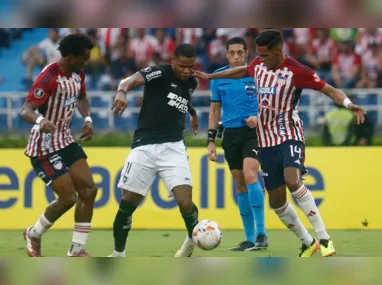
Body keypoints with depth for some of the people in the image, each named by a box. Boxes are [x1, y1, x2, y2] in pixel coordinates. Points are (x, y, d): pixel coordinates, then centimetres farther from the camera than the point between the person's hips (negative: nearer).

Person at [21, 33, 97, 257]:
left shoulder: (78, 73, 2)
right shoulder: (49, 78, -25)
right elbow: (26, 110, -32)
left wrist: (88, 118, 5)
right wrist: (40, 120, -54)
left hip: (66, 141, 9)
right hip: (45, 146, -9)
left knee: (89, 190, 1)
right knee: (68, 198, -10)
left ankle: (77, 250, 9)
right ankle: (34, 235, 17)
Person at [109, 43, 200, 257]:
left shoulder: (191, 83, 9)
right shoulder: (159, 73, -9)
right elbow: (132, 80, -31)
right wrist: (122, 92, -51)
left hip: (173, 147, 3)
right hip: (145, 146, -3)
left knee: (185, 201, -14)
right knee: (128, 202, -1)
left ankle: (193, 238, 17)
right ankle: (118, 254, 18)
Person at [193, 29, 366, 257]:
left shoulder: (296, 71, -14)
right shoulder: (259, 66, 5)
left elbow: (330, 90, -14)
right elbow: (241, 71, 28)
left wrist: (349, 104, -33)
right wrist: (210, 77, 36)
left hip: (289, 136, -7)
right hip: (267, 141, 7)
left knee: (292, 181, -32)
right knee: (276, 200, 6)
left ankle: (324, 238, -26)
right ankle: (308, 243, 24)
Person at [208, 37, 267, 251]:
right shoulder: (219, 77, 8)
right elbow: (215, 109, 14)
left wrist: (259, 117, -18)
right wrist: (211, 140, 9)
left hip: (252, 131, -4)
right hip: (231, 133, 4)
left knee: (250, 176, -22)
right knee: (240, 184, 6)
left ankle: (261, 233, -20)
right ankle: (250, 239, 12)